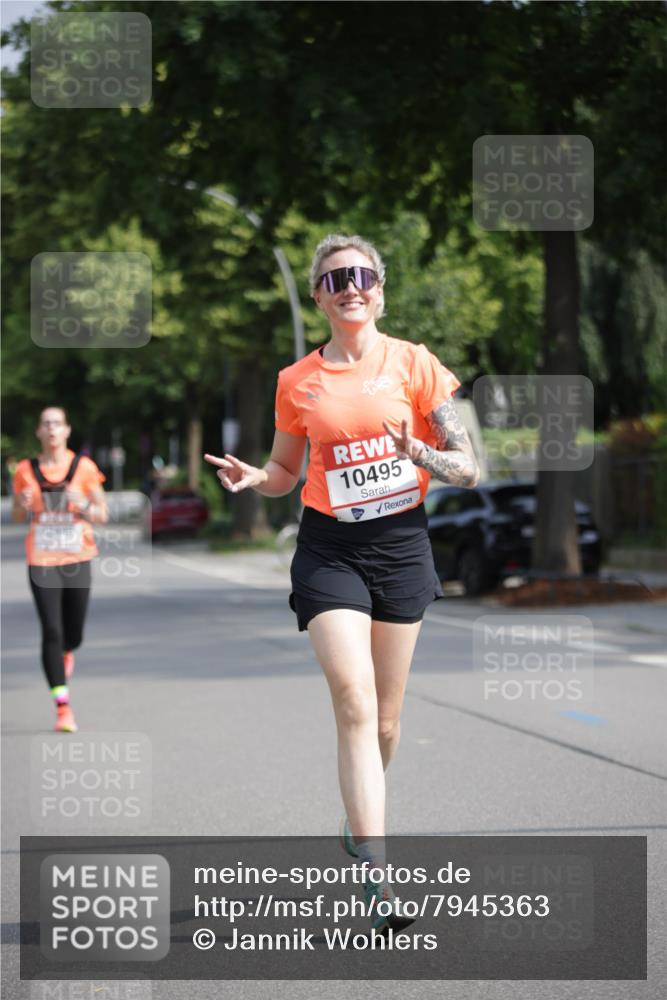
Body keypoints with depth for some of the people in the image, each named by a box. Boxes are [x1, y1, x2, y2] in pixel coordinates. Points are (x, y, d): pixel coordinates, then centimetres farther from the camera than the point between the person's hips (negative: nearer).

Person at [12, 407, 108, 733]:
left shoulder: (84, 467, -2)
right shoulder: (26, 470, 0)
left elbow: (103, 515, 3)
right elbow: (16, 516, 12)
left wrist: (83, 504, -18)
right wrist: (23, 505, -11)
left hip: (77, 560, 1)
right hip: (41, 562, -1)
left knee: (74, 635, 9)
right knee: (51, 632, -11)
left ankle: (66, 652, 48)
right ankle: (62, 707, -8)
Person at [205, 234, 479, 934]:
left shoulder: (413, 363, 0)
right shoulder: (297, 382, 3)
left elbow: (468, 469, 0)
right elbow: (286, 472, 16)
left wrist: (419, 454, -20)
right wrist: (250, 478, -6)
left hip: (401, 542, 1)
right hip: (329, 548, -1)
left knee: (384, 718, 9)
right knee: (355, 706, -16)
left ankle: (356, 821, 37)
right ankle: (376, 876, -22)